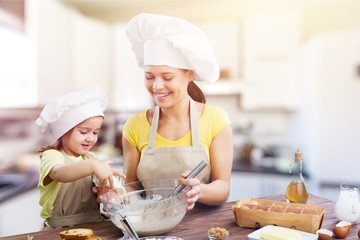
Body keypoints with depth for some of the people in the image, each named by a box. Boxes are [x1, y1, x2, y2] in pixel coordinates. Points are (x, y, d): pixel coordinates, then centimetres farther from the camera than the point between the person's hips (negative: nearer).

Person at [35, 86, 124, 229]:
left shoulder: (90, 157, 9)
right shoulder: (51, 156, -9)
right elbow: (58, 173, -32)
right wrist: (92, 166, -47)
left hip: (94, 225, 3)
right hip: (60, 230, -3)